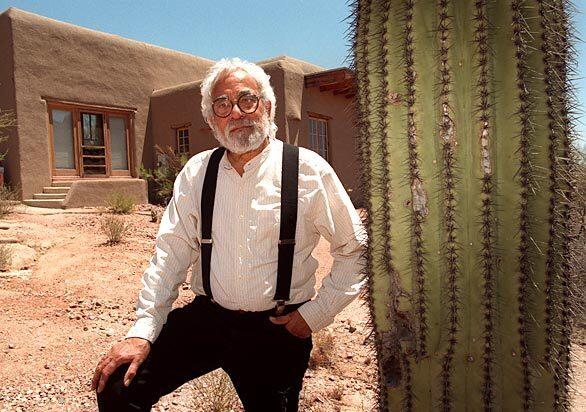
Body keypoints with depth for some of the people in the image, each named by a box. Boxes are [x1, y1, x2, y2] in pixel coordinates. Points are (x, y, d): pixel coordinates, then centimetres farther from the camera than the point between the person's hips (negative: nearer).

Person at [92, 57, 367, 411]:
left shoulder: (310, 171, -9)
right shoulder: (196, 172, 0)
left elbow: (356, 250, -3)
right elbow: (171, 253, -1)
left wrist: (316, 314, -8)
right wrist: (142, 331, -8)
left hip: (277, 330, -1)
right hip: (207, 317, 2)